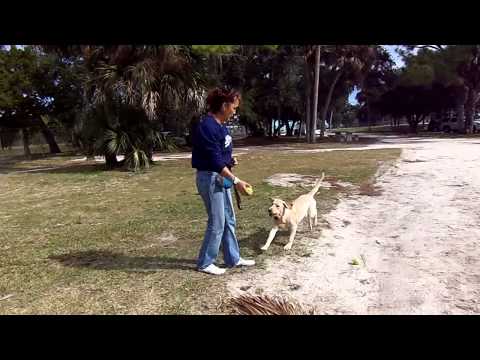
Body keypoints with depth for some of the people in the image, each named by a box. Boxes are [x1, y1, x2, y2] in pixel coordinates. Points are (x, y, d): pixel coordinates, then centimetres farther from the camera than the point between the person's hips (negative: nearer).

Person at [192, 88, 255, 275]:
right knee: (217, 223, 0)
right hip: (210, 178, -10)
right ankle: (204, 263, 18)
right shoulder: (207, 126, -20)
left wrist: (229, 160, 4)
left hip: (222, 177, 10)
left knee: (229, 220, 15)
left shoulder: (220, 124, 9)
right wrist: (236, 180, -24)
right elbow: (215, 160, -24)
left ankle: (233, 258, 29)